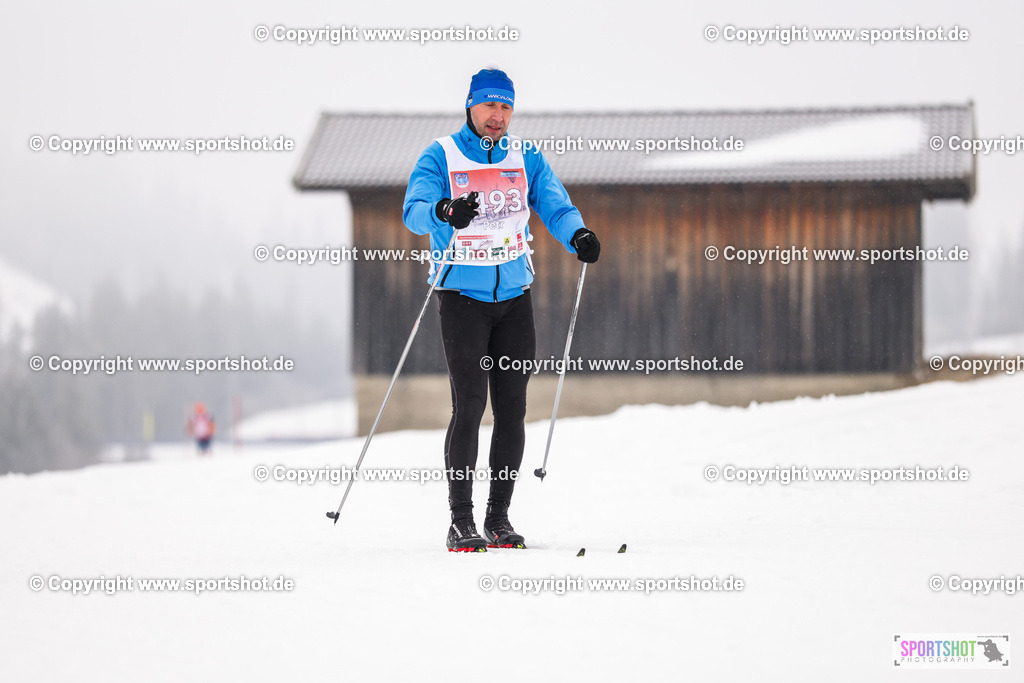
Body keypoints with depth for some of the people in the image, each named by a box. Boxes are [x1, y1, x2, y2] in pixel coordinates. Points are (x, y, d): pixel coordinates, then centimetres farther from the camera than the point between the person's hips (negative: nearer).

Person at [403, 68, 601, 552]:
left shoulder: (526, 159, 9)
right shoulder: (440, 157, -2)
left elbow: (555, 205, 0)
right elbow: (414, 210, -16)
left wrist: (577, 235, -22)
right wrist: (444, 212, -39)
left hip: (514, 294, 4)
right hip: (462, 296, -4)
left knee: (512, 407, 3)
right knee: (469, 404, -12)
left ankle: (499, 518, 11)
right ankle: (461, 522, -8)